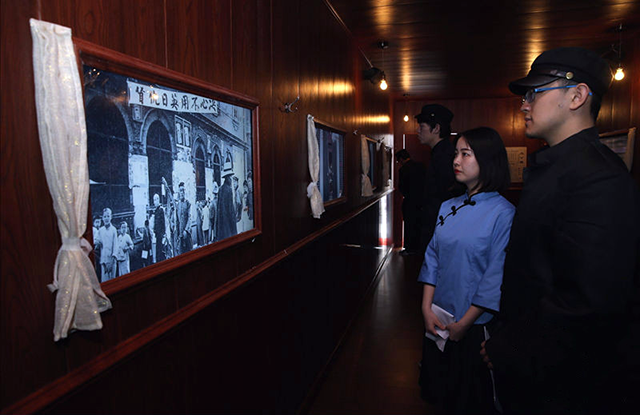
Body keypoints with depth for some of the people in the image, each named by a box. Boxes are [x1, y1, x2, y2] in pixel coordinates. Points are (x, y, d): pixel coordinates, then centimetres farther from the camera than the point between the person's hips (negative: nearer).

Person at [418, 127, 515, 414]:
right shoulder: (449, 208, 3)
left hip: (476, 326, -5)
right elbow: (432, 258, 4)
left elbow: (497, 277, -15)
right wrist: (427, 308, -4)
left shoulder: (503, 213, -14)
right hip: (438, 321, 5)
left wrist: (464, 323, -13)